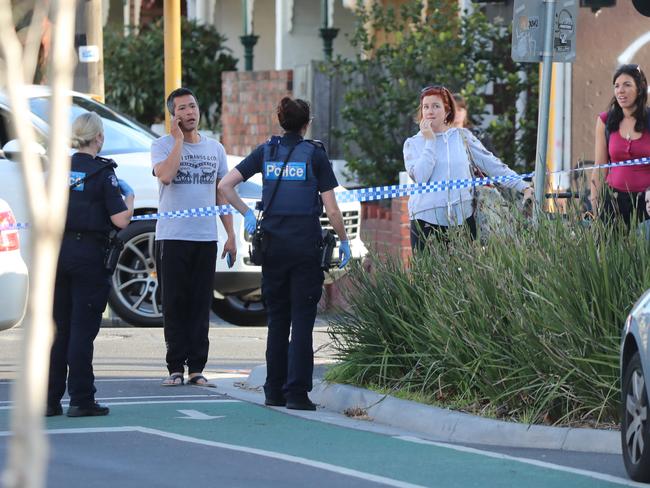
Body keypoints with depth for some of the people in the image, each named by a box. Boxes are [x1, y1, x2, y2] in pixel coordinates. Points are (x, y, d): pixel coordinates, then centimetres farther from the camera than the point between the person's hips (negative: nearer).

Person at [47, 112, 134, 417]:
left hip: (58, 251, 5)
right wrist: (129, 197, 4)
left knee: (57, 327, 10)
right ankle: (81, 400, -1)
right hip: (89, 254, -5)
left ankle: (49, 400, 11)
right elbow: (120, 220, -14)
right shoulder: (102, 173, -9)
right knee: (82, 328, -1)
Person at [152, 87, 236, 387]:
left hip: (205, 238, 3)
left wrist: (230, 235, 10)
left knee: (201, 305, 3)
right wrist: (178, 139, -12)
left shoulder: (215, 149, 13)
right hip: (172, 236, -3)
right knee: (175, 304, -2)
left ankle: (196, 368, 6)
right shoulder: (163, 146, 0)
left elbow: (222, 194, 16)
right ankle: (176, 368, 2)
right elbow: (165, 175, -21)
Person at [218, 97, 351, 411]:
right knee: (302, 319, 0)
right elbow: (331, 210, -4)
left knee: (277, 318, 12)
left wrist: (247, 214, 9)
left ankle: (274, 391, 12)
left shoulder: (266, 152, 6)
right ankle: (297, 393, -5)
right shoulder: (315, 155, -3)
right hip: (306, 243, -3)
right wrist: (343, 240, 9)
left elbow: (225, 186, 1)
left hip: (273, 244, 3)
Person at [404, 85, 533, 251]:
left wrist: (524, 187, -2)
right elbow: (420, 177, -10)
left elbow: (492, 165, 5)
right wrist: (430, 141, -7)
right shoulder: (412, 144, 6)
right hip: (426, 220, -1)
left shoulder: (462, 137, 8)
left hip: (462, 217, 1)